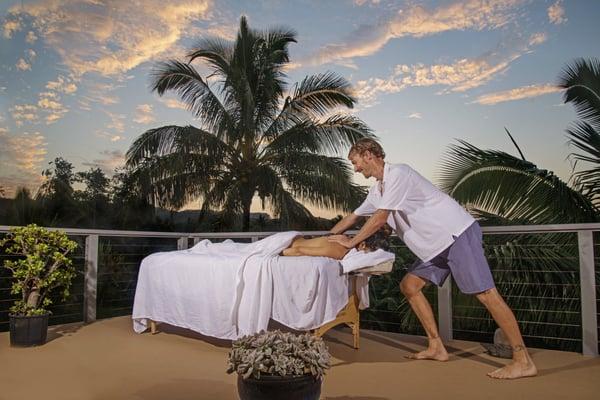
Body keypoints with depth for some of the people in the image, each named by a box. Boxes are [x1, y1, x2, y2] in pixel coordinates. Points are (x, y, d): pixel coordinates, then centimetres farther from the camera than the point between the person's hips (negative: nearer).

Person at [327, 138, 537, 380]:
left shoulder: (397, 173, -14)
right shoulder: (377, 190, 16)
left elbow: (379, 219, -16)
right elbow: (353, 217, 24)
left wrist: (351, 242, -7)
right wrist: (325, 239, 23)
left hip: (457, 232, -10)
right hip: (436, 244, 10)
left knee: (484, 292, -12)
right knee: (409, 286, 8)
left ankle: (523, 361, -6)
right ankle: (436, 348, 13)